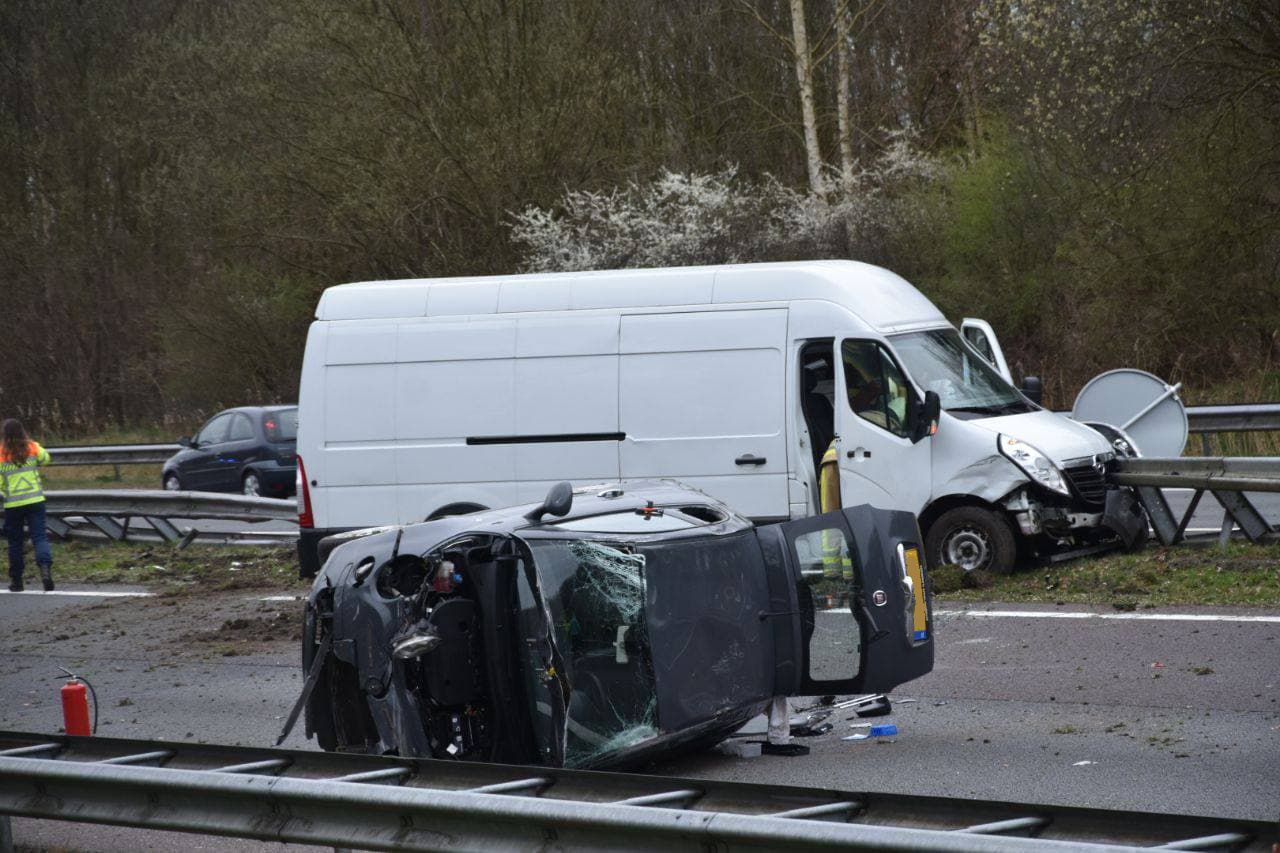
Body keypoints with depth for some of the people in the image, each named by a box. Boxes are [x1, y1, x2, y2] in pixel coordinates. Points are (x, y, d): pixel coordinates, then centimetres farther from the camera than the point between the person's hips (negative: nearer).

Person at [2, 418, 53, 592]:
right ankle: (45, 567, -26)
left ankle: (16, 580, 19)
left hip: (12, 504, -1)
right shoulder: (33, 448, -1)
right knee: (39, 536, 0)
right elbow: (45, 458, 20)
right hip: (35, 500, 1)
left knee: (15, 542, 12)